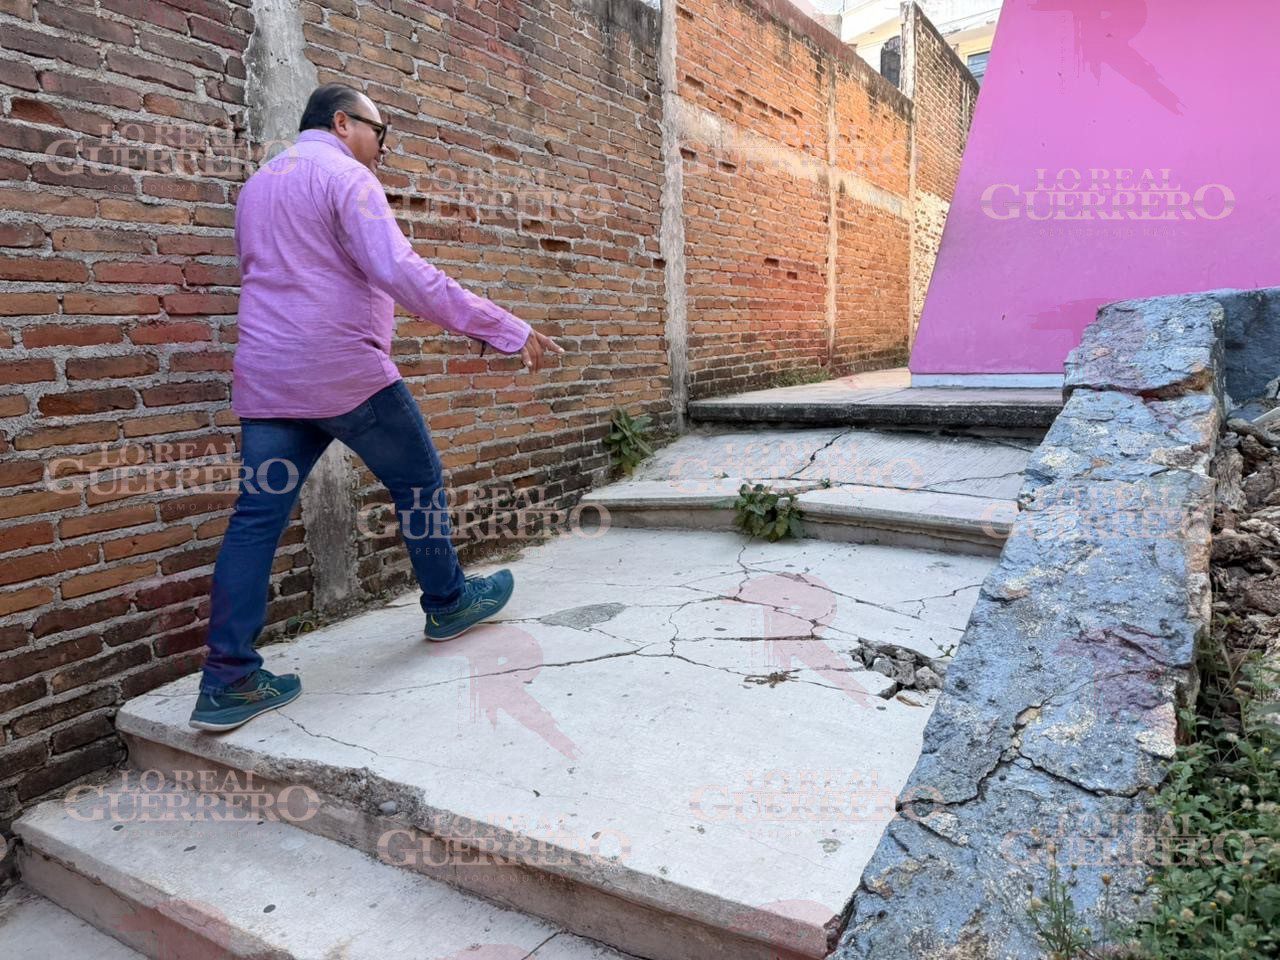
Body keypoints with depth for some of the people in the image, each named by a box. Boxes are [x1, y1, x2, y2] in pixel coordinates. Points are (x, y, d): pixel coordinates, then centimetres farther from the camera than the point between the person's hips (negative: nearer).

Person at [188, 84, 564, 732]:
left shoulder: (257, 186, 22)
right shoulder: (343, 174, -6)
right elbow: (399, 272, -21)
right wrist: (507, 330, -22)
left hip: (264, 379, 8)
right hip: (347, 372, -7)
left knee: (256, 518, 3)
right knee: (419, 482, 11)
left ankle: (227, 679, 3)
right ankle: (448, 604, 27)